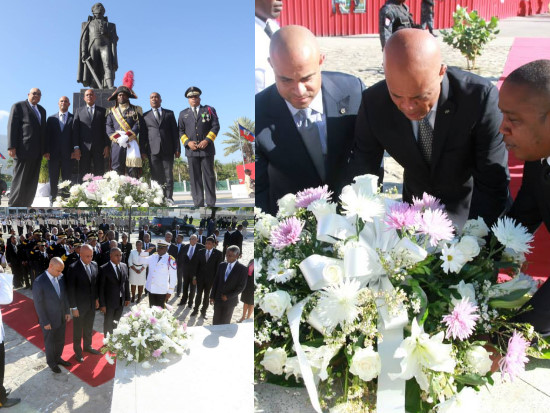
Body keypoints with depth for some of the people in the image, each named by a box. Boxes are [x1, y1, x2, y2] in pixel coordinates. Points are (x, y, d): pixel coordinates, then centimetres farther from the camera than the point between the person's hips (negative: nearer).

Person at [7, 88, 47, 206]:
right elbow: (12, 126, -5)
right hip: (23, 151, -6)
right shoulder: (18, 106, 2)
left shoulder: (42, 110, 21)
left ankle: (25, 206, 13)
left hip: (37, 152, 6)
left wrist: (45, 150, 12)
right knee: (20, 182, -5)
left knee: (32, 183, 7)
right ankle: (13, 206, 2)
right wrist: (11, 147, -14)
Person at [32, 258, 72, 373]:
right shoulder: (39, 282, -24)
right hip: (49, 320, -5)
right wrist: (45, 322, -14)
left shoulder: (60, 278, -7)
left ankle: (57, 358, 45)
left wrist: (67, 312, 4)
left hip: (62, 318, 5)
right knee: (50, 342, 17)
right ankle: (51, 362, 39)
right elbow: (38, 304, -18)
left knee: (60, 341, 21)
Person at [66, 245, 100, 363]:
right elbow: (70, 289, -17)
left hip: (92, 304, 5)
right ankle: (77, 351, 32)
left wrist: (97, 299, 9)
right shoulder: (73, 268, -20)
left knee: (89, 328, 21)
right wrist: (73, 307, -15)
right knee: (78, 330, 14)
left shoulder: (94, 265, -3)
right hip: (79, 305, -5)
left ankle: (87, 346, 41)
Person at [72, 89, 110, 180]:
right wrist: (76, 147, -3)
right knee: (83, 175, 1)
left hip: (99, 148, 0)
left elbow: (106, 129, 7)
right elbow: (75, 130, 7)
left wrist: (107, 146, -3)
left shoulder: (102, 111, 12)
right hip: (84, 148, 1)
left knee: (100, 174, -2)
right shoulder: (79, 111, 14)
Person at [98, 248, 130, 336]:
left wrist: (127, 298, 9)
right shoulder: (104, 269, -15)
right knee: (108, 323, 11)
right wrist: (102, 304, -14)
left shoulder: (124, 266, 1)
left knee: (116, 322, 15)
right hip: (109, 302, -4)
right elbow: (101, 288, -13)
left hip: (121, 301, 4)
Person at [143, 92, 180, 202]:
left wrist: (177, 149, 2)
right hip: (153, 150, 0)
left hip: (168, 149, 0)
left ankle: (169, 198, 3)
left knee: (168, 175, -1)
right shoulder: (145, 115, 15)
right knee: (156, 176, -3)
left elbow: (175, 132, 10)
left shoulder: (169, 113, 15)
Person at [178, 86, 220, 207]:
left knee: (209, 176, 0)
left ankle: (211, 203, 6)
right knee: (195, 178, 0)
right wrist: (187, 142, -7)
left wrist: (207, 140, -10)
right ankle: (198, 204, 4)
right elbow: (180, 131, 11)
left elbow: (215, 126, 2)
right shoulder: (183, 114, 16)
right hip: (191, 150, 2)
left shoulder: (209, 110, 10)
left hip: (207, 149, -1)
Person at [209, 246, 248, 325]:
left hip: (230, 300, -3)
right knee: (216, 321, 9)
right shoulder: (222, 265, 1)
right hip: (218, 298, 3)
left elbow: (241, 286, -12)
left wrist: (228, 296, -15)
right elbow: (216, 281, 6)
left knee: (225, 322, 8)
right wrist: (212, 296, 4)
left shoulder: (242, 269, -12)